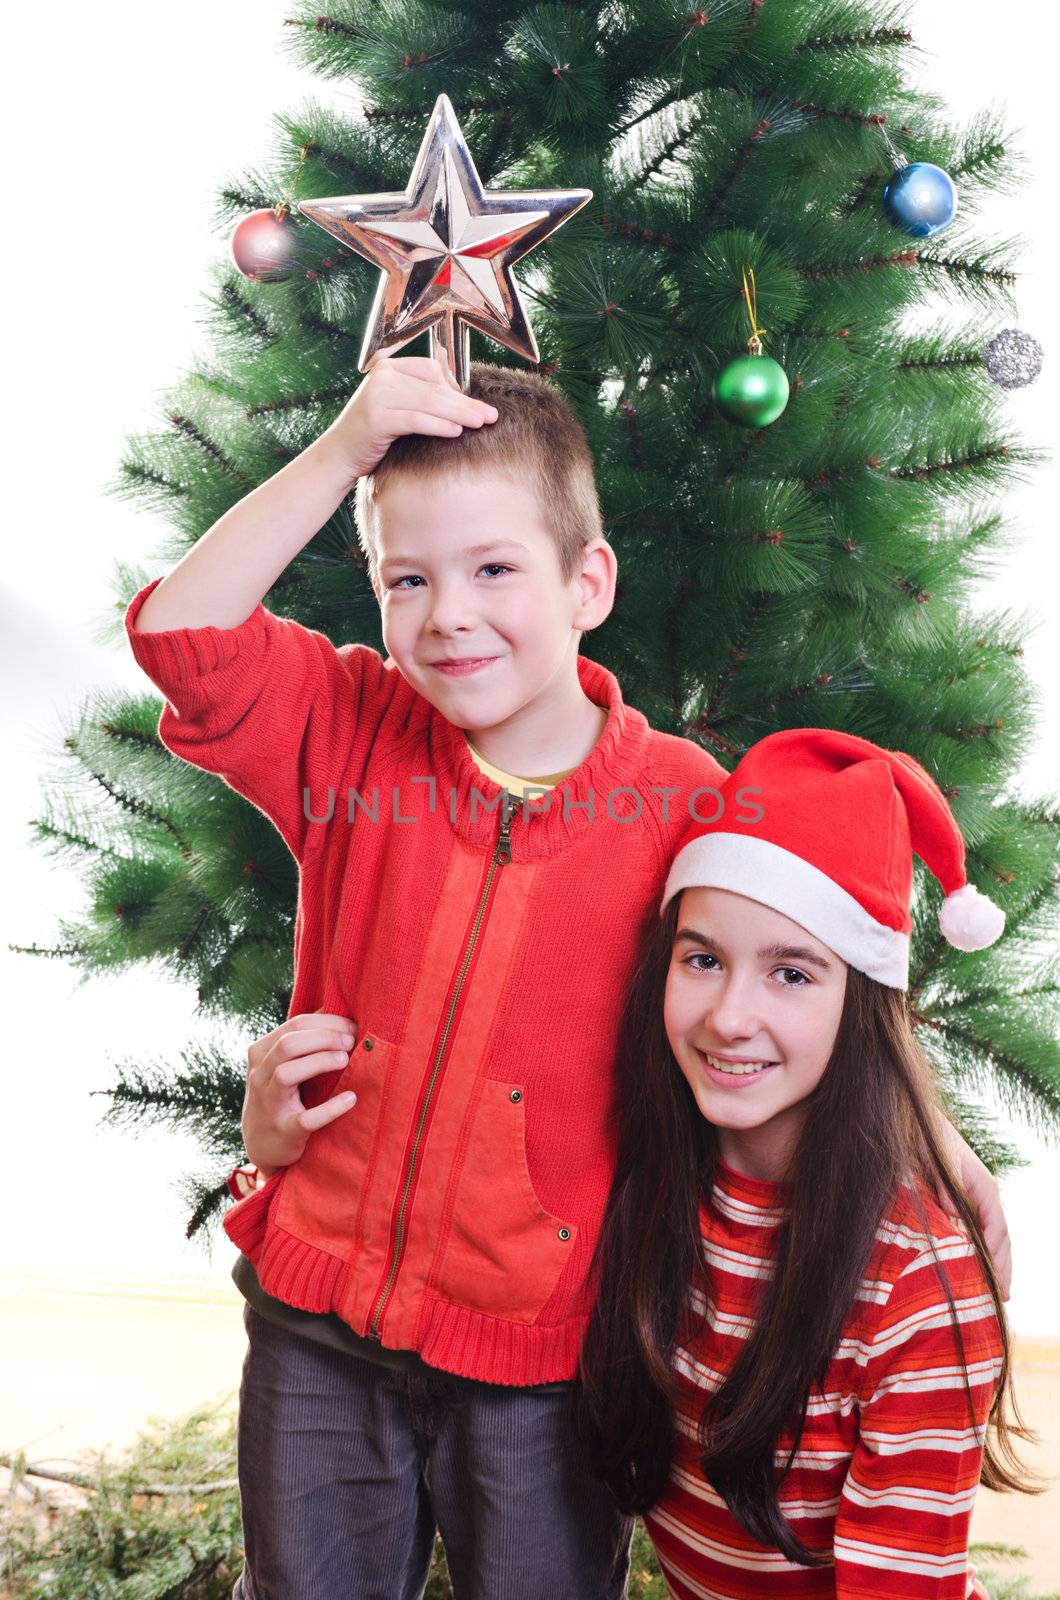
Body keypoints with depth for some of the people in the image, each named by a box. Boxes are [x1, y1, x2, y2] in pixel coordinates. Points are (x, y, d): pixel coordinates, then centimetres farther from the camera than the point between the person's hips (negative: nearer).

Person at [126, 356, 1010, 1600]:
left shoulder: (683, 801, -11)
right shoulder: (353, 732, -4)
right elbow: (180, 631, -15)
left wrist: (941, 1147, -2)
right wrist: (340, 452, -20)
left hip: (541, 1356, -2)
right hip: (319, 1321, 2)